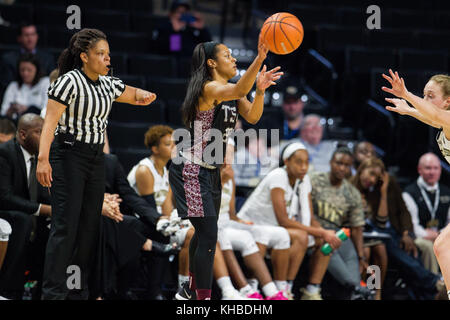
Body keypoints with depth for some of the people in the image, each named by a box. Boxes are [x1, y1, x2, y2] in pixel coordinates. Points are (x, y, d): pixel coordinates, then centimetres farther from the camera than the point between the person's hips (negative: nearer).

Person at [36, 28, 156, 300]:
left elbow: (136, 95, 25)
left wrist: (145, 95, -1)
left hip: (96, 158, 8)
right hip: (68, 155, -7)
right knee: (65, 225, -12)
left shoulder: (108, 85, 11)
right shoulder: (70, 81, -11)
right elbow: (50, 121, -17)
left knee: (90, 225, 5)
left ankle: (79, 292, 11)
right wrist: (43, 158, -27)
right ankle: (53, 293, -10)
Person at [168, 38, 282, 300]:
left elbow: (252, 116, -5)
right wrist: (259, 59, -52)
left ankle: (193, 285, 38)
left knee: (205, 232, 20)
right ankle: (203, 296, -12)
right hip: (192, 172, -10)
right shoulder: (209, 88, -18)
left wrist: (260, 90, -23)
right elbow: (238, 91, -39)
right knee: (208, 236, -14)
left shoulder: (230, 91, 10)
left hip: (212, 171, 10)